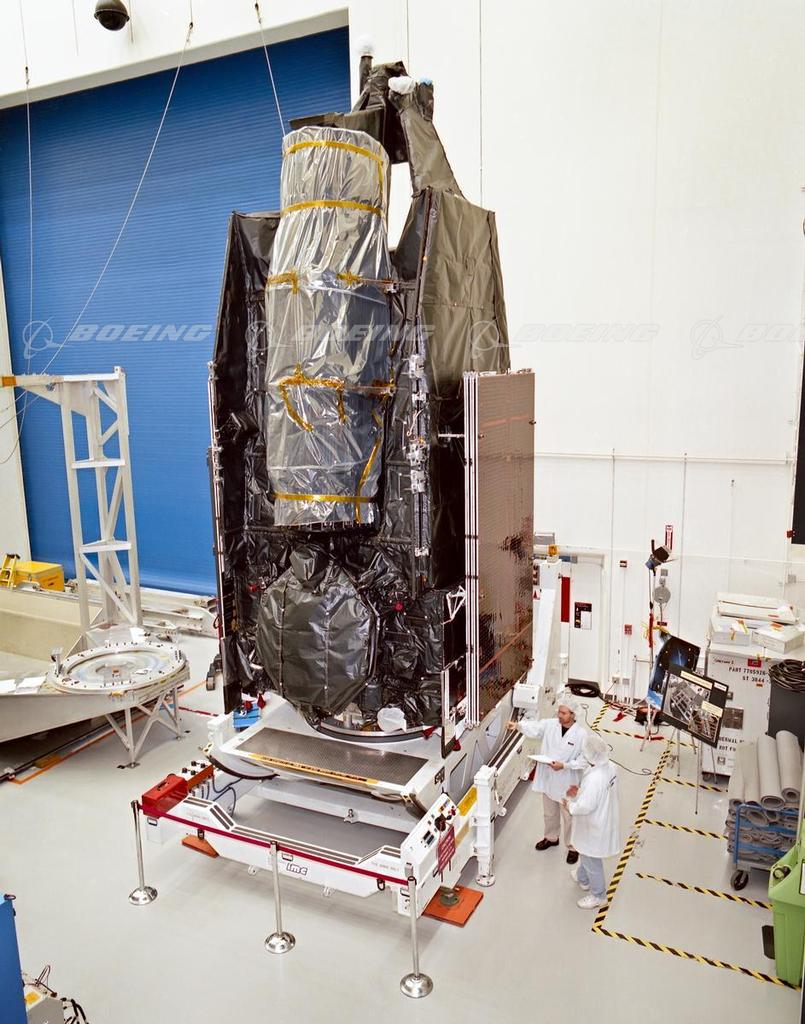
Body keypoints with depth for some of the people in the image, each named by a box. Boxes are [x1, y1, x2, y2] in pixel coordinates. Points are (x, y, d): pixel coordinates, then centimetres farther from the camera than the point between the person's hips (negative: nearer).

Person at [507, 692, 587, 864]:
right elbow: (534, 727, -19)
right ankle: (551, 838, 47)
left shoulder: (581, 734, -18)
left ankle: (572, 847, 33)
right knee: (549, 813, 24)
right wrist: (518, 725, -37)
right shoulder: (550, 724, -7)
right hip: (548, 778, 4)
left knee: (569, 817, 12)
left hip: (567, 783, -4)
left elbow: (584, 760, -17)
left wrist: (564, 765, -26)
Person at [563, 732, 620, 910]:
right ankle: (582, 878, 54)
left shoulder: (593, 779, -38)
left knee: (591, 859, 16)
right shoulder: (611, 767, -11)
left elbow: (586, 807, -32)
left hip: (594, 826, -8)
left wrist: (570, 804, -14)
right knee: (587, 853, 31)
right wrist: (580, 791, 3)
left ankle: (598, 895, 37)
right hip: (604, 819, 8)